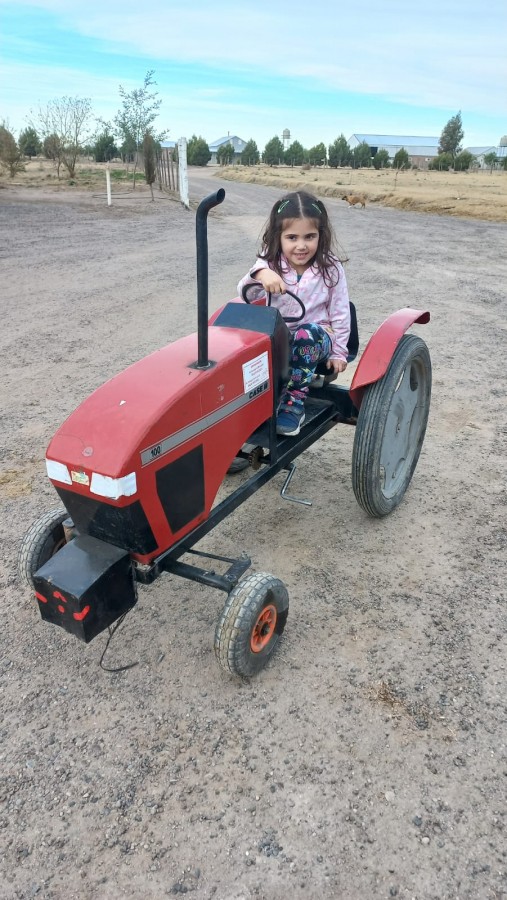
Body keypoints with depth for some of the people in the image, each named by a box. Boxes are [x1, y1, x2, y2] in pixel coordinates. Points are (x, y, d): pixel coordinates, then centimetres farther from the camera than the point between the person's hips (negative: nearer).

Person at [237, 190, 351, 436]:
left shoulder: (330, 268, -7)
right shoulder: (270, 263, -5)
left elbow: (340, 313, -1)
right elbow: (244, 294, -19)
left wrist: (338, 352, 1)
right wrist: (260, 275, -41)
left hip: (316, 337, -1)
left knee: (306, 334, -37)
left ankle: (294, 402, -29)